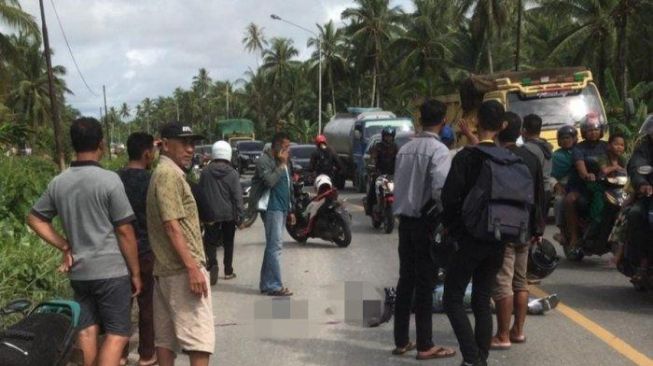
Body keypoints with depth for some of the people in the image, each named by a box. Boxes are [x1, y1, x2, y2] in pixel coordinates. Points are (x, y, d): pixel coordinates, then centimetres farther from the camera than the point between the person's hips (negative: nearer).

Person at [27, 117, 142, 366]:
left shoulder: (58, 182, 4)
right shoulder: (109, 180, -12)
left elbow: (35, 219, 15)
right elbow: (124, 232, -10)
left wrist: (65, 247, 11)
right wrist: (135, 272, -2)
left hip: (78, 271, 6)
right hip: (111, 271, -5)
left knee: (87, 331, 12)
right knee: (117, 334, -2)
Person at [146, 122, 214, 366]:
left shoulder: (166, 173, 20)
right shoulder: (169, 174, -12)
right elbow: (172, 226, -20)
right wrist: (193, 267, -24)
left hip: (166, 269, 10)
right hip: (182, 269, -10)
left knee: (166, 336, 9)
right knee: (200, 336, -10)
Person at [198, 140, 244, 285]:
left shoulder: (205, 172, -2)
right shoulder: (232, 173, -7)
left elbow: (200, 193, 4)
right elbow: (237, 197, -9)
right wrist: (240, 216, -4)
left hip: (211, 214, 0)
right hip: (228, 214, 0)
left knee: (210, 241, 4)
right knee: (228, 243, 14)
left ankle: (212, 263, -21)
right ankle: (228, 271, 19)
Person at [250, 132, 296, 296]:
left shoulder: (282, 162, 19)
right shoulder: (264, 161, -9)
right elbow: (270, 181, -25)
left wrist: (290, 210, 21)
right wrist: (281, 165, -15)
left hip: (282, 209, 9)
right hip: (271, 208, -9)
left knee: (272, 246, 11)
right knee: (275, 247, -11)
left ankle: (266, 284, 16)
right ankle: (274, 286, -10)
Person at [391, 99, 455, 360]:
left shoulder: (405, 149, 7)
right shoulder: (439, 150, -14)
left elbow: (397, 184, 9)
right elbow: (440, 190, -22)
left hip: (405, 219, 6)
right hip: (426, 221, -6)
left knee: (405, 280, 12)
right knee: (425, 284, -1)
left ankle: (401, 341, 18)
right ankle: (425, 346, 6)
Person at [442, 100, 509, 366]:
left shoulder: (465, 157, -11)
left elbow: (450, 197, -16)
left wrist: (449, 225, 1)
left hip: (470, 237, -5)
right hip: (498, 240, 5)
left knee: (453, 298, 1)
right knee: (482, 299, 14)